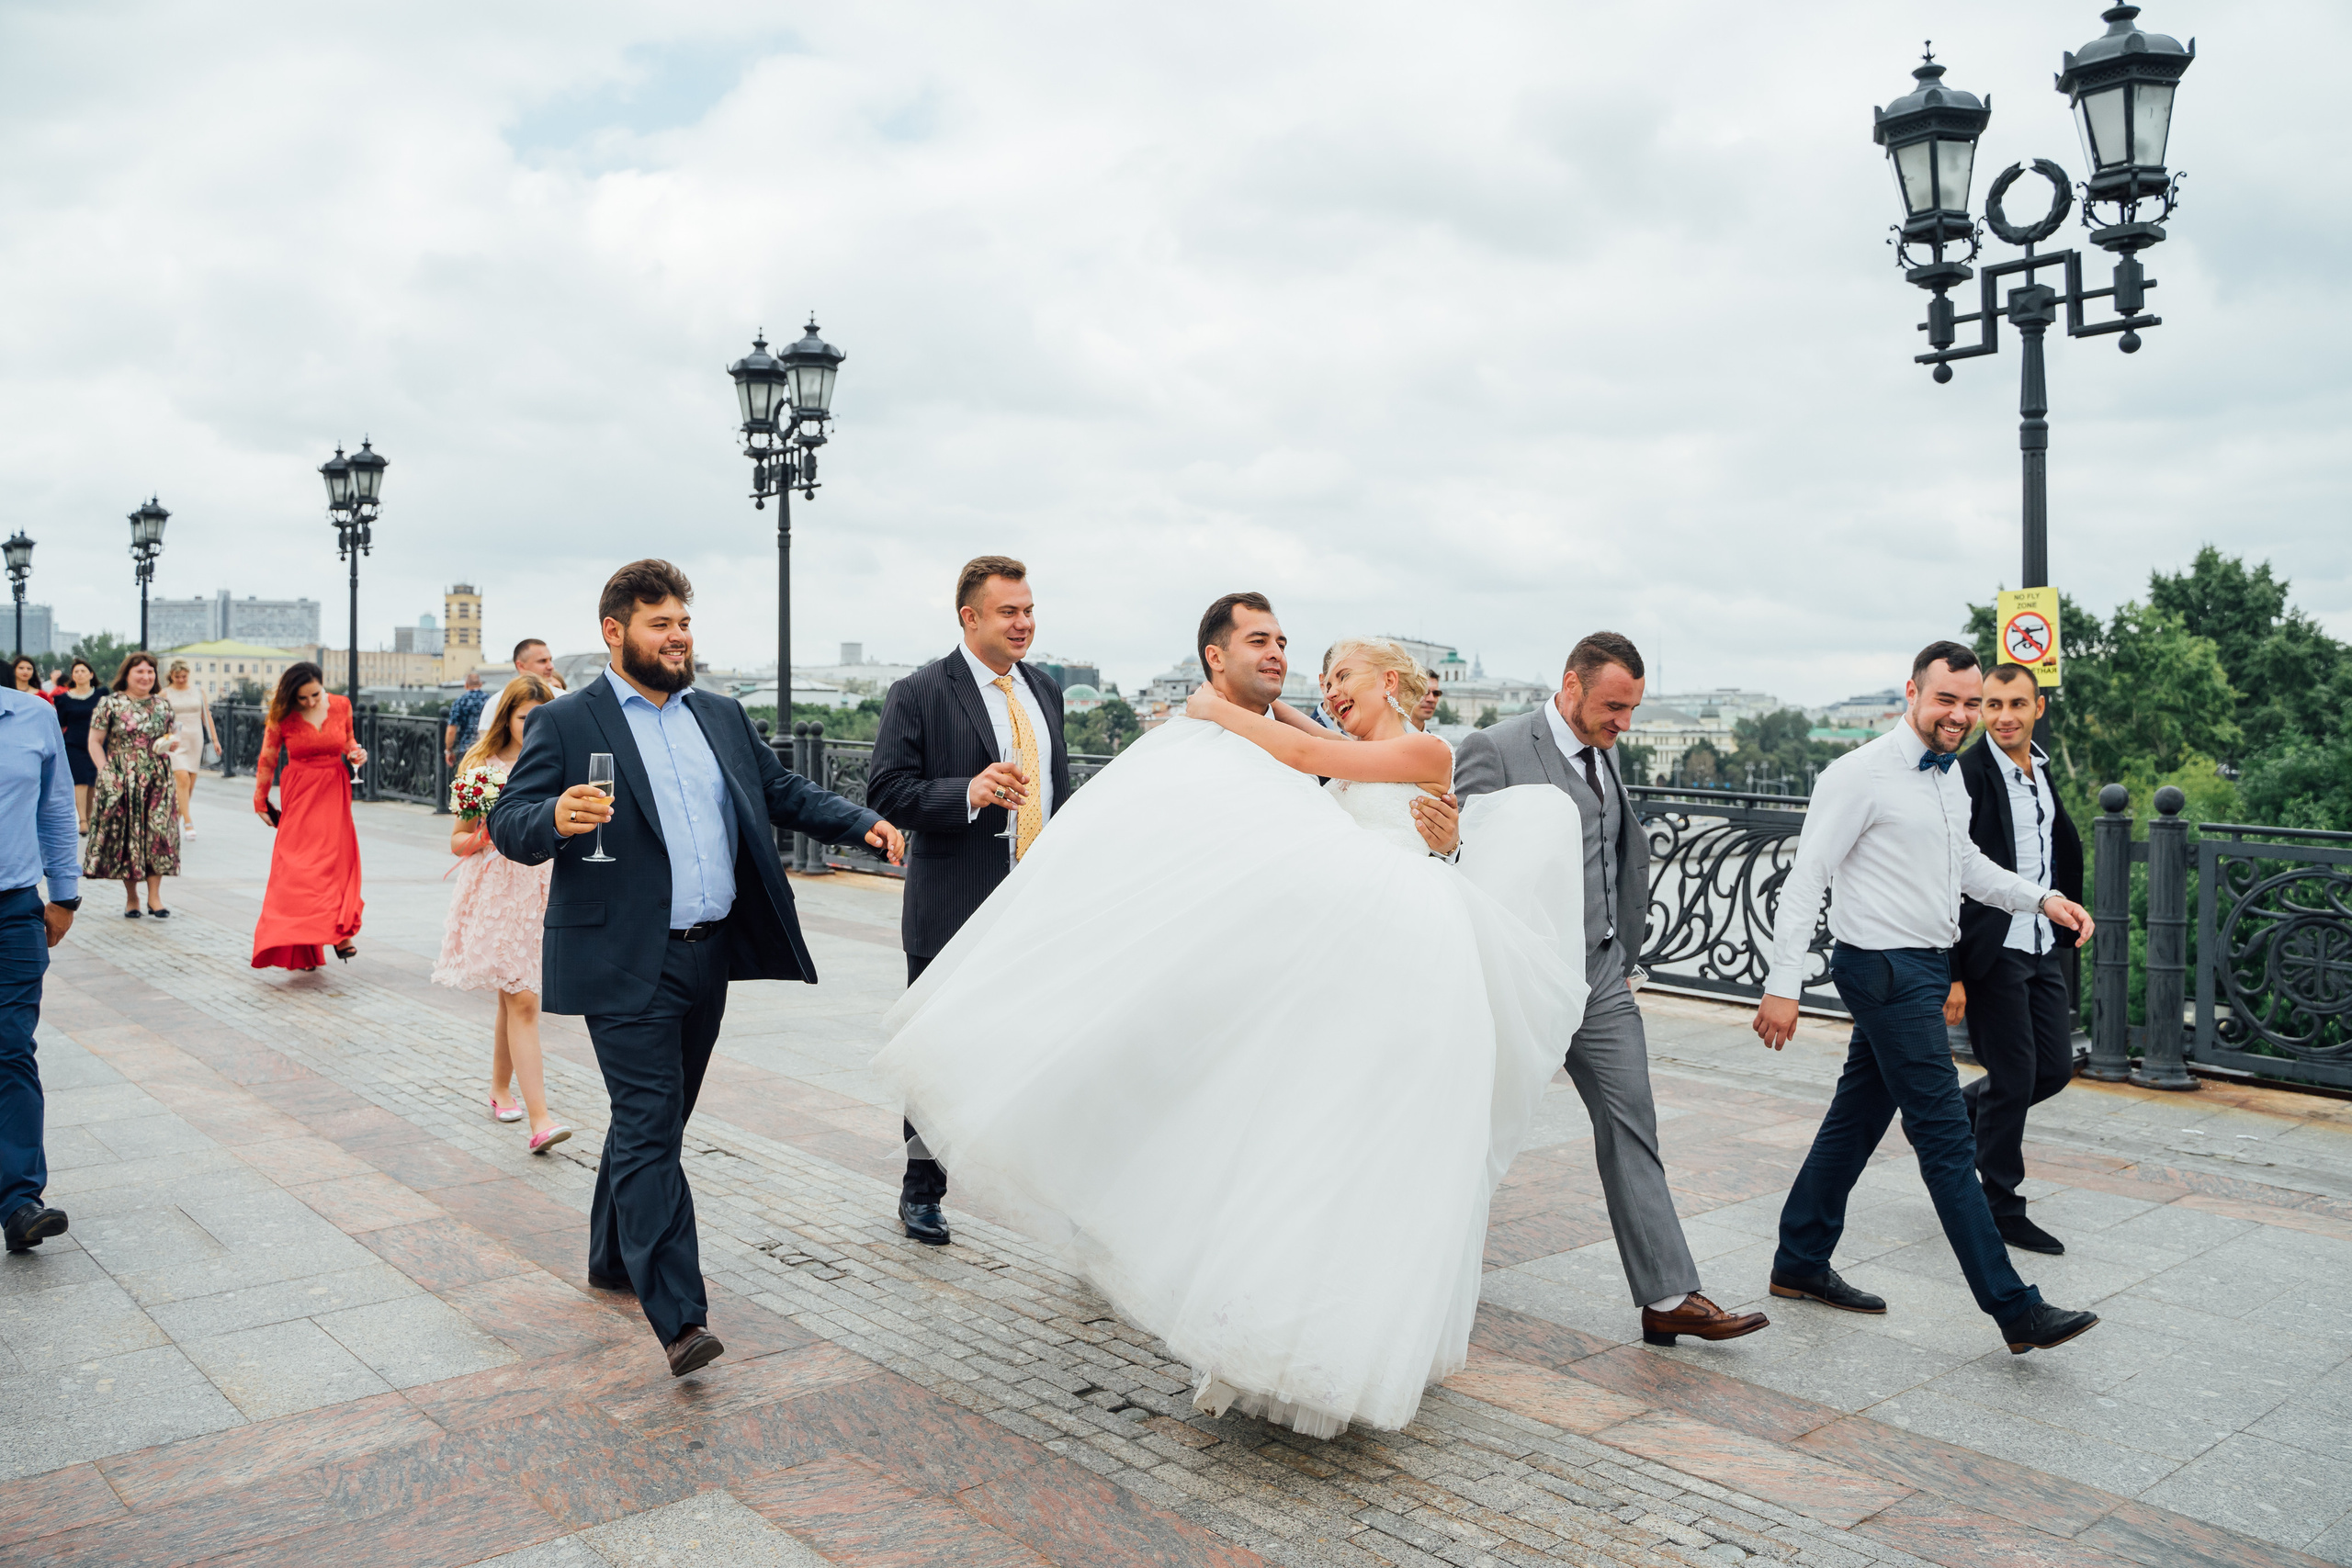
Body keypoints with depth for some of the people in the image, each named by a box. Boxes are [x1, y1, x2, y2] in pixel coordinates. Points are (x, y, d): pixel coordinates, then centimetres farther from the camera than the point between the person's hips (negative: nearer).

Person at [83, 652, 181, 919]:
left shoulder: (163, 705, 11)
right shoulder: (110, 703, 1)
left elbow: (173, 734, 22)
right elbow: (95, 741, 1)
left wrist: (172, 742, -2)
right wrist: (105, 772, -8)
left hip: (158, 780, 2)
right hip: (121, 782, -2)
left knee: (158, 834, -5)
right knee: (125, 836, 1)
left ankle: (154, 896, 1)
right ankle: (131, 898, 12)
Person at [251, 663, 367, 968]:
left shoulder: (341, 705, -1)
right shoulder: (282, 716, -6)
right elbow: (267, 761, 5)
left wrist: (356, 754, -7)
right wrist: (260, 801, 10)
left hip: (334, 793, 2)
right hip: (299, 795, -2)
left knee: (338, 860, -2)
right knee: (297, 866, -5)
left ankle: (339, 931, 8)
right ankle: (302, 945, -1)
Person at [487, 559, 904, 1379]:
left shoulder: (722, 717, 15)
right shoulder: (565, 724, -3)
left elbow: (784, 790, 16)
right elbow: (508, 824, -9)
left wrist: (862, 822, 2)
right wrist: (555, 820, -31)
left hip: (709, 956, 6)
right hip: (625, 965, -6)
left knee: (656, 1119, 18)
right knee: (649, 1128, -10)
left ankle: (615, 1258, 36)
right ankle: (679, 1318, -11)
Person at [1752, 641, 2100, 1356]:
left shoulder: (1949, 777, 12)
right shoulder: (1861, 775, -15)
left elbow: (1966, 864, 28)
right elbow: (1804, 881, -17)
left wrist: (2041, 898, 13)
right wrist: (1782, 987, -21)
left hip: (1925, 968, 9)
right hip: (1887, 971, -9)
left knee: (1856, 1119, 15)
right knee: (1946, 1138, -6)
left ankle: (1800, 1263, 27)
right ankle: (2014, 1310, -1)